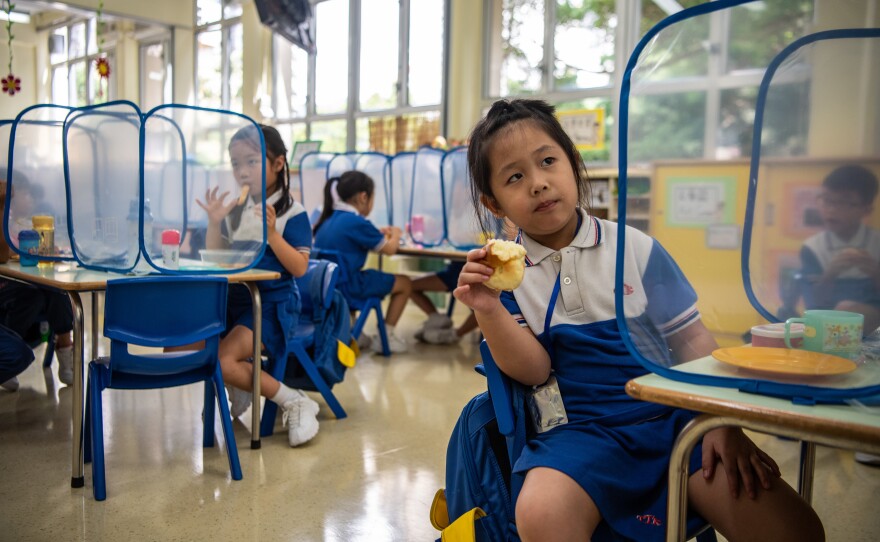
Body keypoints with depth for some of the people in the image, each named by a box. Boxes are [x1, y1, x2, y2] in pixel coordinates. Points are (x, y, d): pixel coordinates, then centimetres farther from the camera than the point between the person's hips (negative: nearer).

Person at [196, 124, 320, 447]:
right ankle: (241, 385, 17)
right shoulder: (234, 210, 9)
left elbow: (299, 268, -14)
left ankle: (293, 402, -5)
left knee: (223, 360, -25)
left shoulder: (292, 213, -9)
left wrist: (272, 232, -24)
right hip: (233, 299, 7)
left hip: (272, 303, -7)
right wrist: (214, 224, -4)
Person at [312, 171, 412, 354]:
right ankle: (386, 336, 11)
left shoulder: (328, 220, 9)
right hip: (347, 287, -9)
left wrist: (378, 233, 19)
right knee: (404, 283, 6)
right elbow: (389, 249, -4)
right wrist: (395, 234, 15)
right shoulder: (357, 222, -15)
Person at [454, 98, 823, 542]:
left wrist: (722, 423, -3)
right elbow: (533, 369, -5)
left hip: (670, 418, 2)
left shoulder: (636, 248, 2)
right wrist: (488, 310, -21)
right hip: (580, 430, -1)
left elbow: (691, 340, 6)